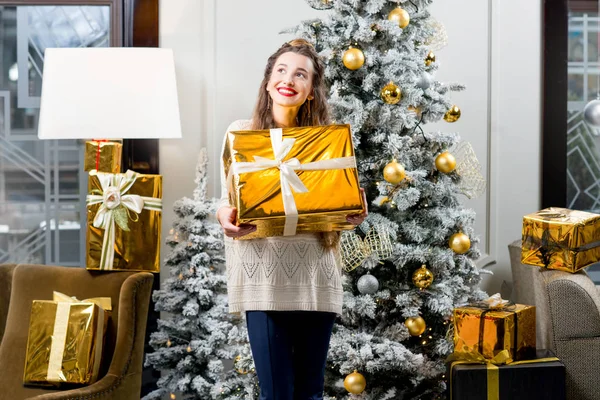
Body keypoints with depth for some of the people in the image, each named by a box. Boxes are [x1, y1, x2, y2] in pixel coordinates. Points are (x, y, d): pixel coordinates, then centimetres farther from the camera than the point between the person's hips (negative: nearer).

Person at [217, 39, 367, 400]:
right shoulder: (241, 133, 3)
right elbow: (227, 200, 4)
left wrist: (354, 213, -9)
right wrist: (225, 216, -18)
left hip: (317, 276, 2)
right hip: (265, 277, -2)